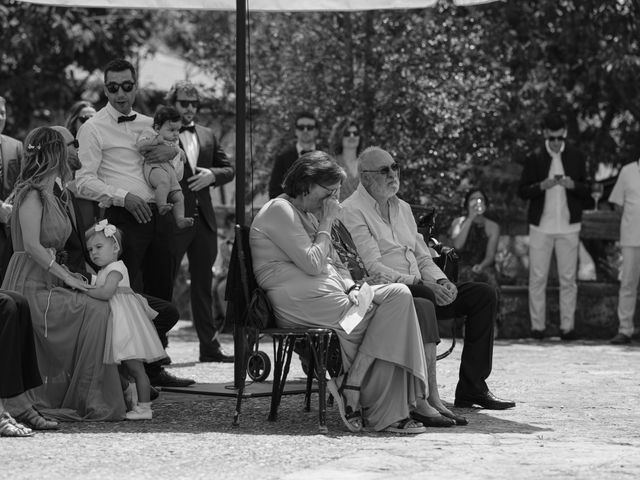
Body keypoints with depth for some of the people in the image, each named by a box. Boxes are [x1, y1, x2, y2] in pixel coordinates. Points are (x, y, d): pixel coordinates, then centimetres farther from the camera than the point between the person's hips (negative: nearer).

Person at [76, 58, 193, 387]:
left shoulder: (150, 125, 18)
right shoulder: (93, 128, 0)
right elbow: (84, 182, -6)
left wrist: (174, 151, 2)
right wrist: (123, 196, -19)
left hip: (159, 215, 6)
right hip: (124, 217, -6)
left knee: (160, 296, 10)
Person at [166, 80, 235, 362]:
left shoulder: (207, 136, 16)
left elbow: (229, 169, 17)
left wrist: (212, 174, -2)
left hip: (204, 219, 6)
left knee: (203, 283, 12)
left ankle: (209, 346, 17)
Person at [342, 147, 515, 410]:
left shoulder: (402, 208, 22)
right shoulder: (352, 211, -5)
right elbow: (372, 267, -15)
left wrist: (440, 281, -2)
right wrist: (421, 284, -22)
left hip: (418, 287, 8)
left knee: (484, 294, -4)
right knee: (423, 298, -39)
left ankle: (472, 388, -7)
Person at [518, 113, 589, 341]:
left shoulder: (576, 157, 6)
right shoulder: (534, 159, 2)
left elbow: (585, 191, 10)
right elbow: (522, 191, 2)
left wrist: (572, 185, -12)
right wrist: (542, 186, -17)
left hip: (569, 226, 1)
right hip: (541, 226, -1)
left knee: (568, 278, 1)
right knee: (537, 278, -1)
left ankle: (567, 326, 5)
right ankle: (537, 326, 4)